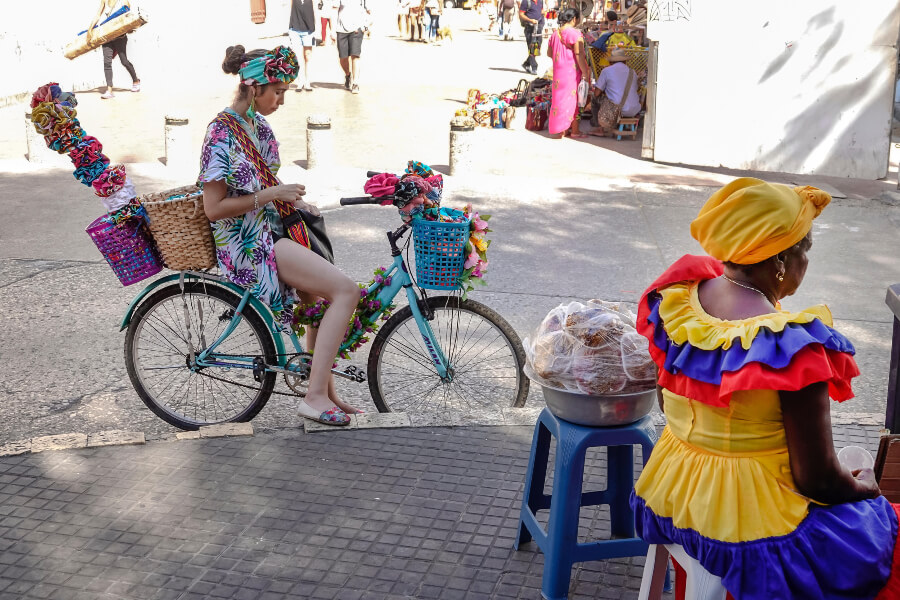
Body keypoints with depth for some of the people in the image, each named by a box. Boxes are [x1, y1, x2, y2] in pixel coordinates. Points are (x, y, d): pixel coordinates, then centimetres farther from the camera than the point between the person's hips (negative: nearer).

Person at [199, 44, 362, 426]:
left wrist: (296, 202, 6)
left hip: (269, 229, 9)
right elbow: (214, 208, -20)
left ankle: (324, 393, 16)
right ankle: (315, 397, -17)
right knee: (345, 291, -18)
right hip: (246, 244, -9)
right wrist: (272, 194, -18)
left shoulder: (257, 123, 10)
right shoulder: (222, 134, -17)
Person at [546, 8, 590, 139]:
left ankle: (563, 130, 16)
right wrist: (585, 73, -15)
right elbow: (579, 55, -17)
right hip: (573, 72, -7)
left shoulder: (555, 34, 9)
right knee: (574, 98, 2)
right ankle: (574, 130, 7)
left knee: (561, 97, 12)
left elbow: (549, 53, 16)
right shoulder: (575, 33, -13)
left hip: (559, 72, 7)